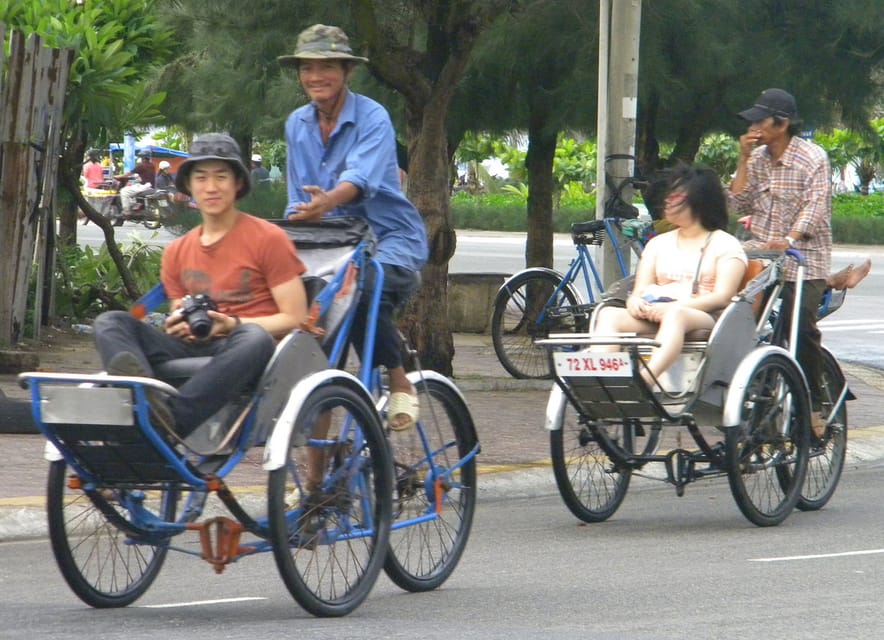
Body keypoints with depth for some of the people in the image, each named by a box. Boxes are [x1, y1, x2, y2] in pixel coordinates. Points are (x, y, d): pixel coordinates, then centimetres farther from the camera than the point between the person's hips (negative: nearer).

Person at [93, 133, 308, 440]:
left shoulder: (268, 239, 6)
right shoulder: (177, 252, 22)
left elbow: (295, 319, 1)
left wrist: (233, 324, -13)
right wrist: (178, 327, 1)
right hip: (195, 348, 5)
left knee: (254, 339, -40)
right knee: (110, 323, -15)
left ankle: (172, 417, -57)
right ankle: (145, 397, -49)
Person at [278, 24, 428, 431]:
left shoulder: (372, 118, -11)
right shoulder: (297, 125, 7)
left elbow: (361, 177, -30)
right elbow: (299, 200, 13)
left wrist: (325, 203, -50)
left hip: (389, 239, -6)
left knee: (367, 290, -36)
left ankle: (400, 385, -17)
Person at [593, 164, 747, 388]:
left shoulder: (725, 245, 11)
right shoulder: (658, 244, 28)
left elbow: (722, 296, -4)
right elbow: (640, 289, 17)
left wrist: (673, 306, -19)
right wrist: (635, 301, -11)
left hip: (701, 317, -5)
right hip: (652, 315, 5)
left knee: (675, 316, -41)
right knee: (608, 315, -27)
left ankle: (645, 380, -64)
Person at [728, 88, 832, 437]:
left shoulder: (813, 157, -6)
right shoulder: (757, 157, 12)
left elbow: (816, 204, -16)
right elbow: (740, 205, 7)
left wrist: (789, 240, -30)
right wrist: (743, 161, -2)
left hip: (802, 257, -5)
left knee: (802, 329, -18)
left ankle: (812, 405, -5)